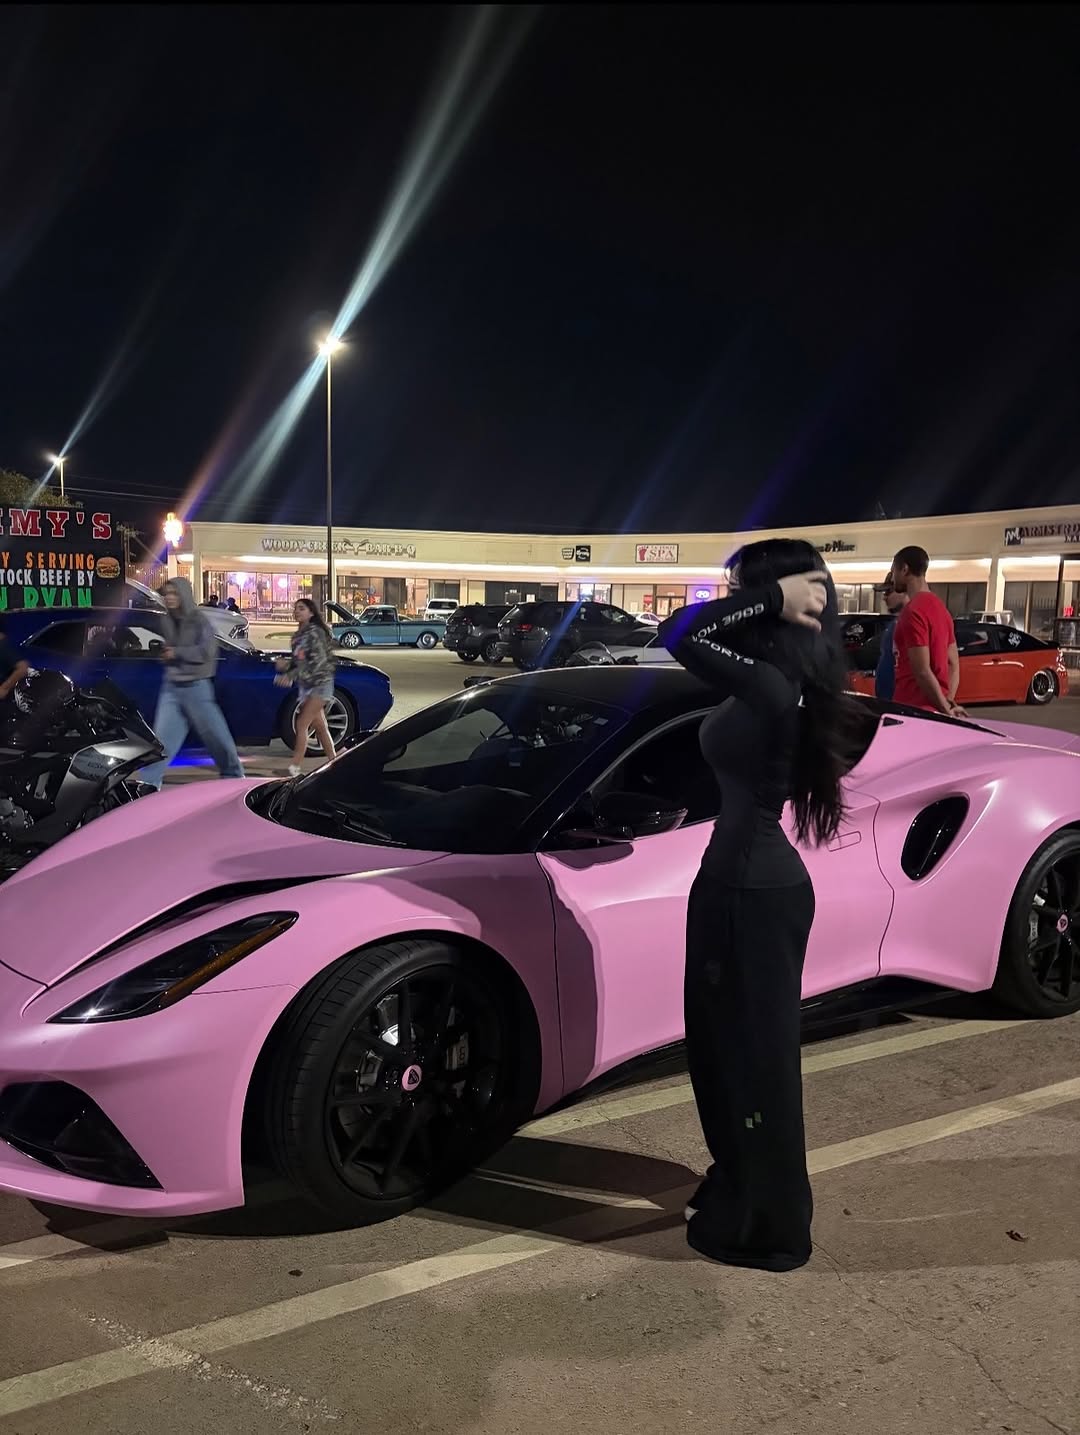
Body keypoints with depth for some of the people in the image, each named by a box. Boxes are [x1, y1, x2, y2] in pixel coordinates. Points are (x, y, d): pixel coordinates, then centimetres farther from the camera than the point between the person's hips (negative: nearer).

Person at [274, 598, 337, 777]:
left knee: (302, 724, -13)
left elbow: (319, 661, -22)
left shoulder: (315, 632, -13)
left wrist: (291, 675, -25)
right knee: (320, 727, 10)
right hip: (305, 686, 8)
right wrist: (286, 664, -5)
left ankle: (295, 768, -13)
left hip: (320, 684, -8)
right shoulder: (298, 636, 11)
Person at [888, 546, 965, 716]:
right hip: (934, 710, 9)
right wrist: (948, 704, 6)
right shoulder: (940, 607, 15)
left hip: (913, 708, -9)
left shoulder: (913, 611, -15)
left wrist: (945, 710, -14)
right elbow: (953, 664, 15)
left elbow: (922, 672, -20)